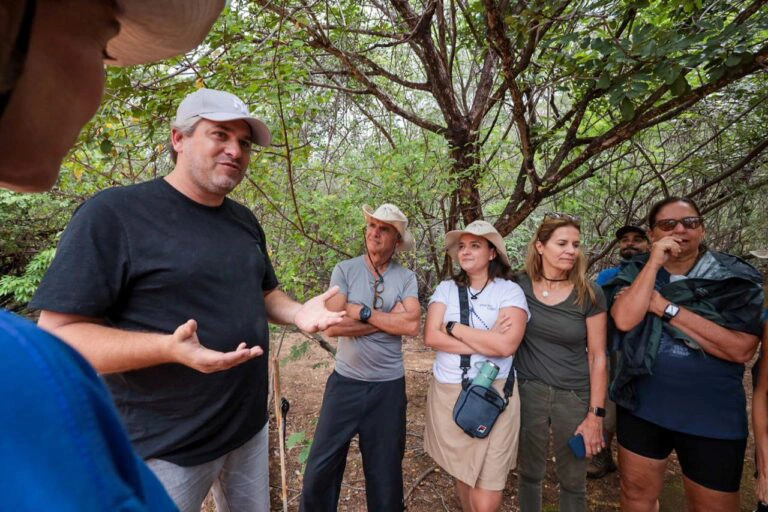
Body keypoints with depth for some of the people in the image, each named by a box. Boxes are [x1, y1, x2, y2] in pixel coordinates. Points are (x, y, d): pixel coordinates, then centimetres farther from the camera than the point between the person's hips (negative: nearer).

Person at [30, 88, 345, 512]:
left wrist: (298, 312, -7)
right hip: (165, 447, -6)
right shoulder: (114, 214, -17)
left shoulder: (245, 221, 5)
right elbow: (58, 334, -18)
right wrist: (169, 348, -33)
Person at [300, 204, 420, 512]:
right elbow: (332, 326, -16)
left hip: (388, 385, 1)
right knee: (320, 468, 11)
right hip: (345, 381, 0)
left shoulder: (407, 278, -4)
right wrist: (390, 319, -15)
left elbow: (411, 325, -17)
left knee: (385, 471, 18)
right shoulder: (344, 270, -6)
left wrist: (363, 312, -16)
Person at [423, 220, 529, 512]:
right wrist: (486, 342, -15)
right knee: (460, 472, 22)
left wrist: (453, 327, -13)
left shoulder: (510, 291, -6)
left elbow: (506, 345, -20)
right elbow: (431, 337, -9)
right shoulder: (446, 289, 2)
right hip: (446, 393, 3)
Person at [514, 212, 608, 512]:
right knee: (530, 473, 18)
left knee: (573, 481, 16)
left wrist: (595, 415, -5)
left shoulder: (590, 294, -9)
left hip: (573, 396, -1)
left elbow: (597, 357, -6)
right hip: (528, 392, 1)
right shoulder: (519, 287, -6)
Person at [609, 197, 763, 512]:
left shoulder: (736, 278, -7)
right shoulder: (635, 274, -2)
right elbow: (624, 320, -21)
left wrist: (666, 308, -21)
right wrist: (654, 262, -19)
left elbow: (741, 350, -18)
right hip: (641, 408, 2)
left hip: (712, 418, -1)